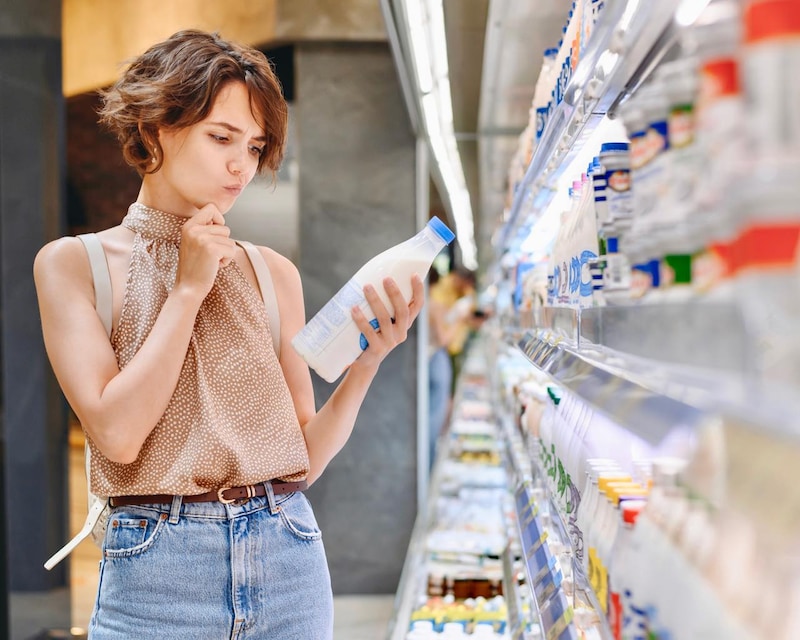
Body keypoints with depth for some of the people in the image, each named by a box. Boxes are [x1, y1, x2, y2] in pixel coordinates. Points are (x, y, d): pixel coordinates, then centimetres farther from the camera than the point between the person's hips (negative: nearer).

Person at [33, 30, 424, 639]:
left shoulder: (273, 273, 5)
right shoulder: (73, 263, -1)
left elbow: (304, 456, 4)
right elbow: (117, 433, -14)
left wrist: (366, 362, -11)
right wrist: (189, 288, -10)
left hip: (288, 560, 3)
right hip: (157, 568, -2)